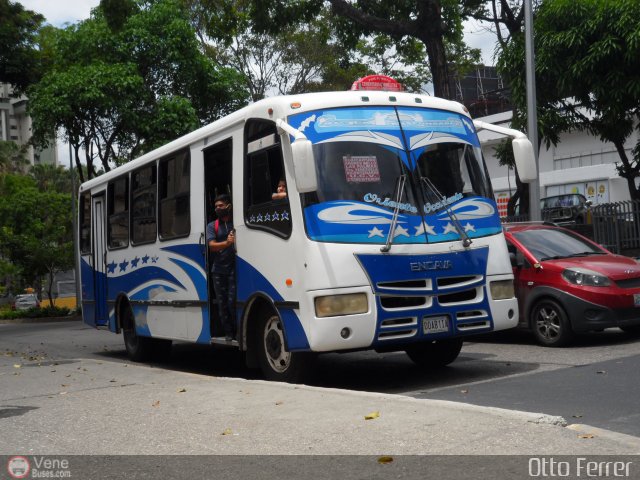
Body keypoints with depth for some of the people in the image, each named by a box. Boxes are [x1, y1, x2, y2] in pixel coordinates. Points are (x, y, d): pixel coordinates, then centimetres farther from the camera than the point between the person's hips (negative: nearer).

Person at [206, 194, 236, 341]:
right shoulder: (212, 226, 12)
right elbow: (212, 245, -3)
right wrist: (226, 243, -23)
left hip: (234, 268, -3)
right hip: (218, 270, 3)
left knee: (232, 301, -10)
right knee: (222, 303, 3)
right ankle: (228, 333, 11)